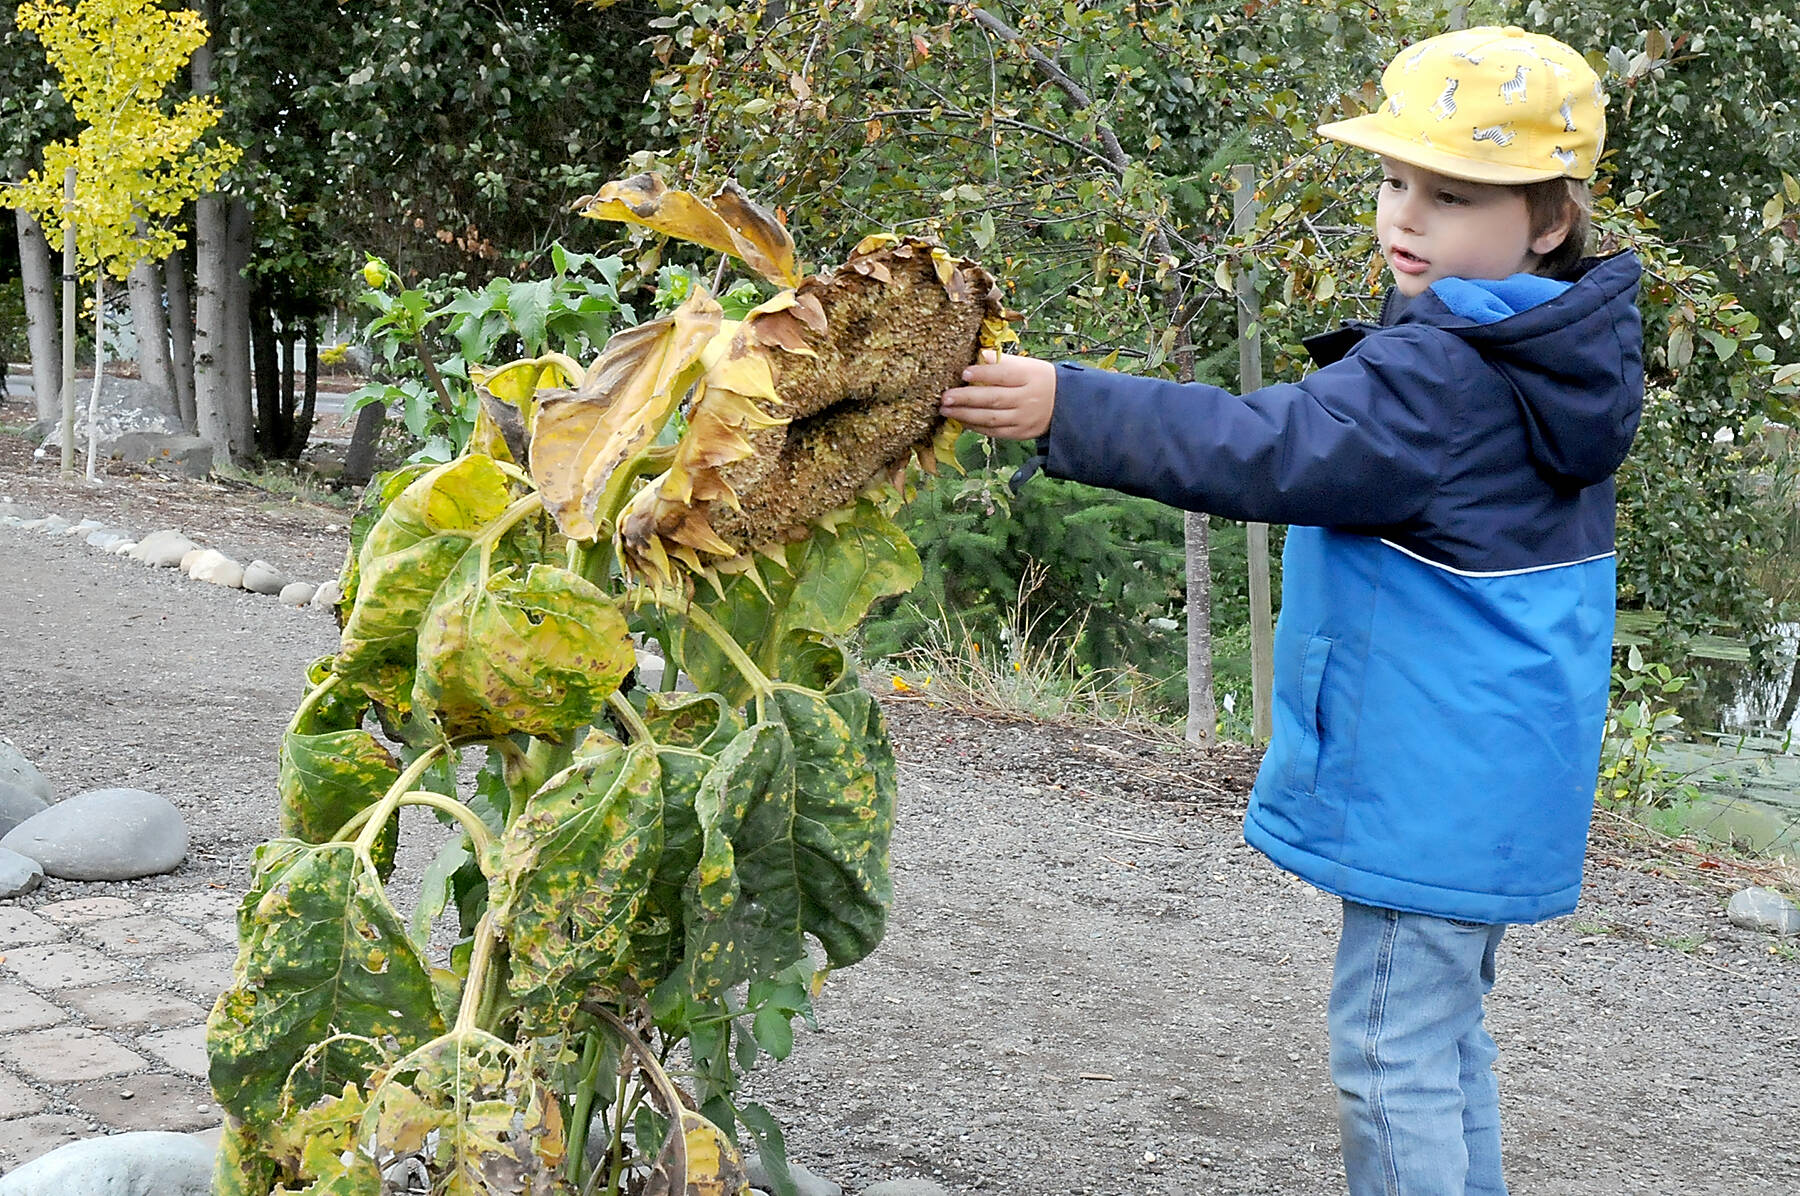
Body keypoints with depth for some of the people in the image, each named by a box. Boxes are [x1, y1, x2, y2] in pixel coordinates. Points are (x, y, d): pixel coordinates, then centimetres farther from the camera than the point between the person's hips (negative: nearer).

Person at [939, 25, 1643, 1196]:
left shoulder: (1439, 375, -21)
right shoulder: (1554, 359, 8)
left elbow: (1273, 453, -30)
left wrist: (1068, 407, -32)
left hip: (1434, 786, -10)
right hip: (1490, 781, 10)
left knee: (1392, 1053, -1)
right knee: (1444, 1033, 21)